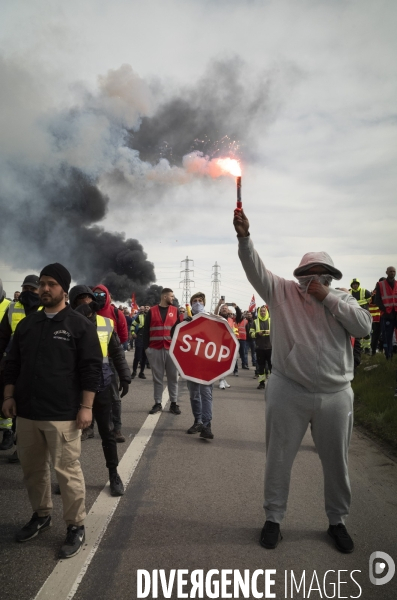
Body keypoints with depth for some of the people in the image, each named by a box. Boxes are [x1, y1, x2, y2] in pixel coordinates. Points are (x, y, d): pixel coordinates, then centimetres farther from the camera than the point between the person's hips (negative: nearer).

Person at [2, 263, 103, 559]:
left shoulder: (80, 325, -6)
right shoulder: (27, 324, 11)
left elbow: (91, 368, -8)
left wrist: (86, 406, -12)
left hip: (62, 414, -5)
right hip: (27, 412, 6)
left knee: (67, 471, 0)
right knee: (32, 468, 17)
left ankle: (76, 527, 16)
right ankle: (41, 514, 38)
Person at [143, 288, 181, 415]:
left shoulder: (175, 310, 9)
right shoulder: (152, 311, 4)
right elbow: (146, 330, 3)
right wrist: (146, 347, -3)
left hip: (171, 349, 1)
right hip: (155, 349, -1)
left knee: (173, 377, 5)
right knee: (157, 377, 5)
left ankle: (173, 403, 12)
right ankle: (157, 403, 13)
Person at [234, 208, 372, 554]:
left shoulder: (343, 299, 6)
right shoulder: (283, 292, -1)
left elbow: (364, 326, -10)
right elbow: (256, 270, -13)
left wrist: (328, 297, -13)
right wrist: (245, 237, -28)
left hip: (335, 396, 2)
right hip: (288, 392, -2)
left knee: (336, 462, 16)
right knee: (279, 459, 10)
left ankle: (337, 521, 37)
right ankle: (273, 518, 29)